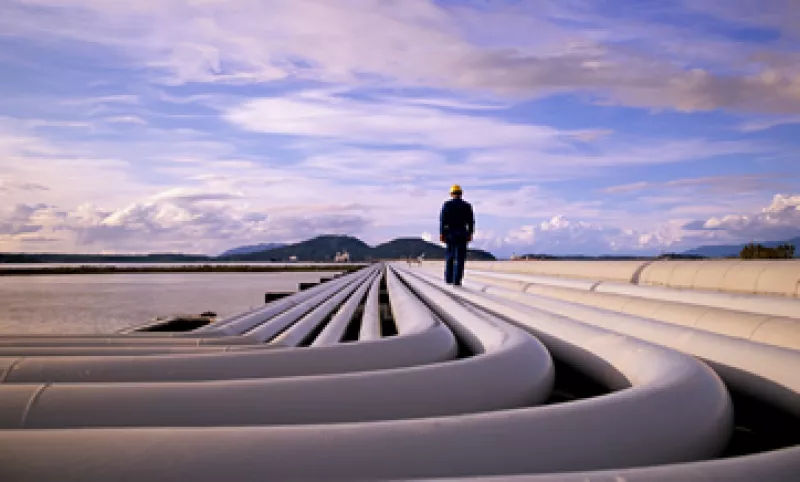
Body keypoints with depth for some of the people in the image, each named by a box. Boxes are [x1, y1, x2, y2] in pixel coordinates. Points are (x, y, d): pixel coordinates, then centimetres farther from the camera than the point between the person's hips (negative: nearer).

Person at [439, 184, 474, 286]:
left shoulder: (446, 205, 0)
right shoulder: (467, 205, 2)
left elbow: (442, 220, -6)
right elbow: (471, 221, 0)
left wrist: (441, 234, -5)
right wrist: (470, 234, 6)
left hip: (450, 234, 1)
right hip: (462, 234, -1)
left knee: (449, 256, 15)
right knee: (459, 258, -2)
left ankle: (448, 279, 14)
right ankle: (456, 280, -8)